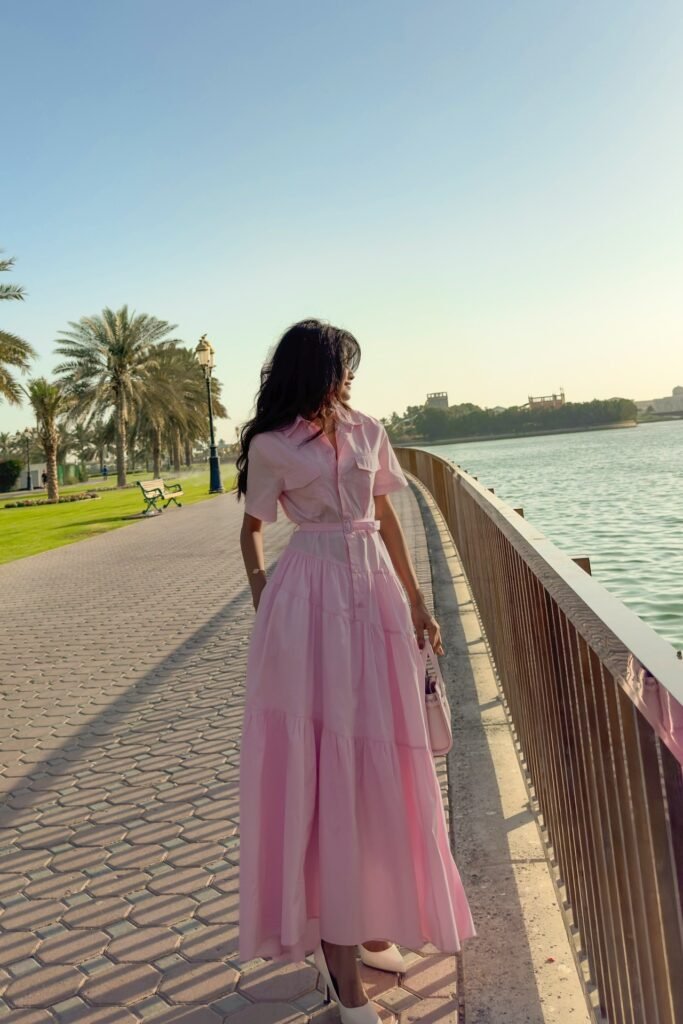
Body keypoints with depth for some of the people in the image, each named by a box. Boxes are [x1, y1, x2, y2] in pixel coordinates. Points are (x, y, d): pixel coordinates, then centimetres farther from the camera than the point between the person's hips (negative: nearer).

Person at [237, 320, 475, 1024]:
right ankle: (336, 946, 13)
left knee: (377, 759, 10)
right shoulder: (271, 447, -3)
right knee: (320, 761, 1)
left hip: (375, 595, 5)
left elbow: (386, 517, 13)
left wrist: (416, 601, 14)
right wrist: (263, 604, 1)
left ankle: (369, 920, 29)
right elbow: (252, 528, 8)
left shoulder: (366, 432, 9)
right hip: (311, 602, -5)